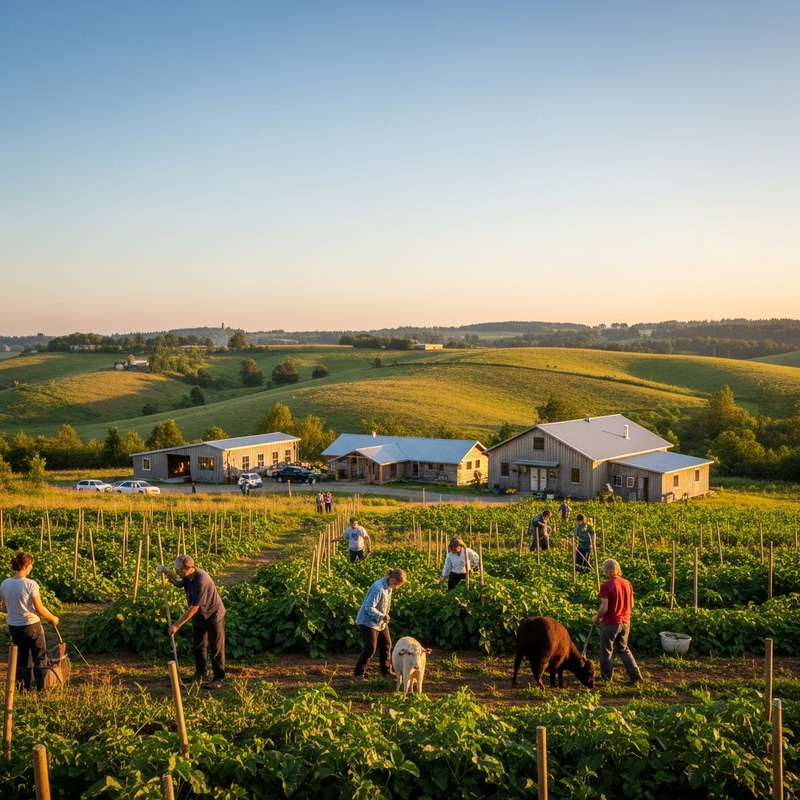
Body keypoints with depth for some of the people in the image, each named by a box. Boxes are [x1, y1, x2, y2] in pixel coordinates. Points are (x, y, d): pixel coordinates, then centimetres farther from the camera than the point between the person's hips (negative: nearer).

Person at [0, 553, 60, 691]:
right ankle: (41, 687, 15)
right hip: (31, 625, -5)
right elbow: (39, 608, -16)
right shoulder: (30, 584, -20)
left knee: (20, 659, 16)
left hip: (13, 626, 5)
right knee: (40, 657, 11)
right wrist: (53, 618, 0)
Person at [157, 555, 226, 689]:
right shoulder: (188, 576, -8)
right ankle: (200, 674, 29)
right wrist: (167, 573, -2)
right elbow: (179, 583, 17)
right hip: (199, 618, 9)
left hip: (213, 617, -9)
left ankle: (218, 678, 6)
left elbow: (194, 608, -32)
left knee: (216, 649, 0)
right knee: (197, 647, 16)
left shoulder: (201, 581, -35)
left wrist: (177, 625, -28)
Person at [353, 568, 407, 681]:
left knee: (386, 645, 13)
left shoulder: (389, 587, 0)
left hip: (381, 622, 9)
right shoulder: (379, 589, -29)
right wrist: (382, 616, -29)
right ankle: (358, 674, 3)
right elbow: (369, 607, -30)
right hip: (368, 622, -9)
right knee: (370, 648, -10)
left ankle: (386, 671, 28)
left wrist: (385, 616, 2)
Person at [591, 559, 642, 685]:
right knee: (624, 649, 22)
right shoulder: (627, 583, 0)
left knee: (606, 651, 12)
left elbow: (604, 608, -19)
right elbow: (631, 605, 8)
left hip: (610, 623, -6)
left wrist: (596, 618, -2)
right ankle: (635, 675, 17)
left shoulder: (606, 585, -18)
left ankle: (606, 677, 23)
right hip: (625, 622, 6)